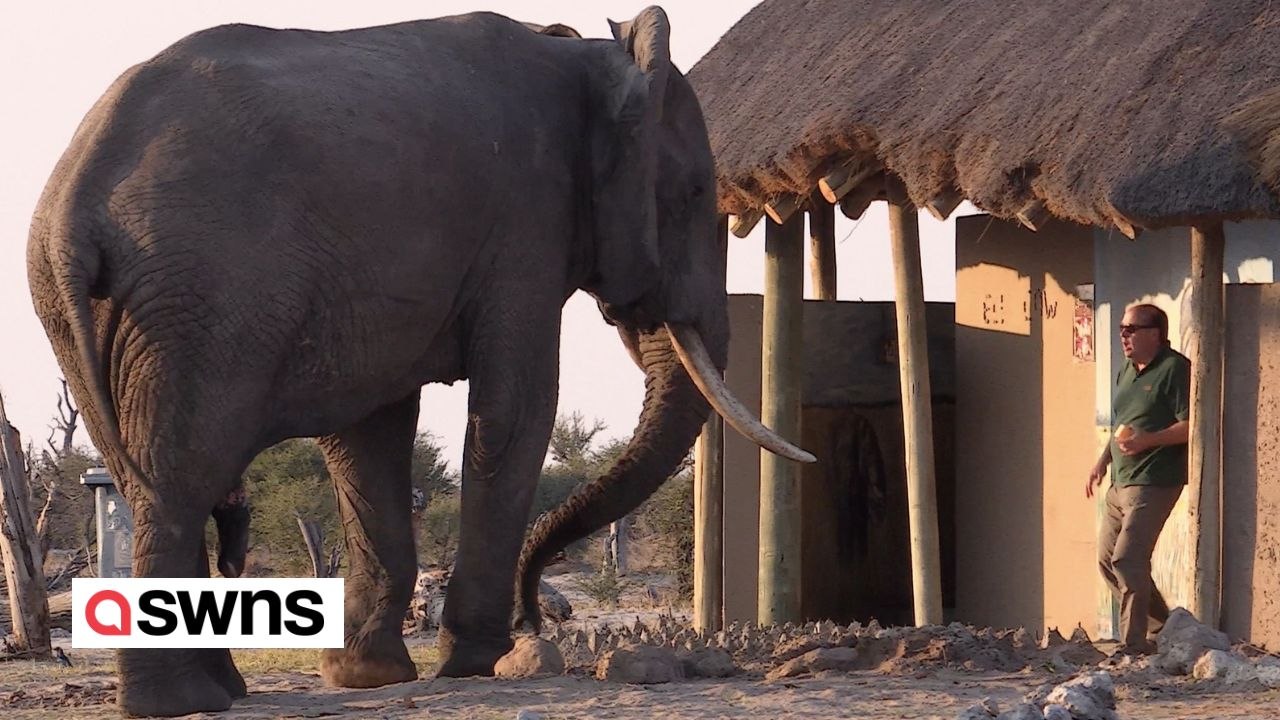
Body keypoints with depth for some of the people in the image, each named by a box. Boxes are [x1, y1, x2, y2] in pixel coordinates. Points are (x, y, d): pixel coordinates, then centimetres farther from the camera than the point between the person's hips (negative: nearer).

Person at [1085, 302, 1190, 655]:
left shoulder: (1175, 369, -10)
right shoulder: (1126, 372, 18)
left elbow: (1191, 425, -17)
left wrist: (1149, 440, -25)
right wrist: (1103, 462, 17)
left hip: (1154, 483, -10)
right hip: (1121, 483, 10)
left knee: (1127, 560, -15)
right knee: (1108, 560, 12)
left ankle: (1135, 643, -10)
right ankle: (1161, 625, 23)